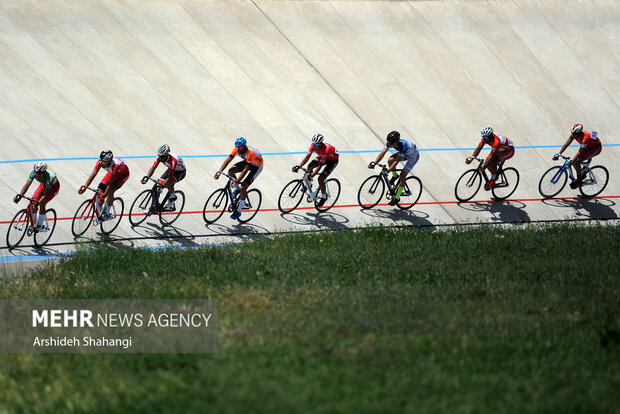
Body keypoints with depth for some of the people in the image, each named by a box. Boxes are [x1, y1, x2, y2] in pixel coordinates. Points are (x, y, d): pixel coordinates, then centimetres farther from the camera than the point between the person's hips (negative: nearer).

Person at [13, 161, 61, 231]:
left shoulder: (50, 177, -42)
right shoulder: (34, 173, -31)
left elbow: (45, 194, -39)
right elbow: (27, 185, -33)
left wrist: (38, 202, -52)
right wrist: (20, 195, -46)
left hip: (54, 186, -5)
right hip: (44, 184, 5)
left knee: (42, 204, -21)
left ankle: (40, 226, -4)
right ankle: (33, 223, 5)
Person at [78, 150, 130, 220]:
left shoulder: (114, 165, -43)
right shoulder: (100, 162, -28)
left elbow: (111, 183, -41)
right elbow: (93, 174, -28)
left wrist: (103, 196, -44)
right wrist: (84, 187, -39)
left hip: (123, 174, -6)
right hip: (112, 172, 6)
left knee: (110, 191, -27)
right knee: (99, 191, -10)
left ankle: (106, 214, -10)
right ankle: (99, 214, 8)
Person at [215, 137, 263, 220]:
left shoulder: (250, 152, -39)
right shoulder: (237, 149, -20)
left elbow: (245, 170, -43)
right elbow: (228, 160, -23)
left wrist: (237, 181, -50)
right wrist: (219, 171, -35)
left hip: (257, 166, -7)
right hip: (247, 162, 7)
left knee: (243, 187, -17)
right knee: (231, 171, -16)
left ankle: (238, 211, -4)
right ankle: (237, 189, 9)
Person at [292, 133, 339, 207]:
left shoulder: (326, 149, -40)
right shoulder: (313, 145, -22)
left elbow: (319, 166, -37)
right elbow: (307, 158, -21)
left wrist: (312, 175, -43)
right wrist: (298, 166, -34)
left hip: (333, 159, -7)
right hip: (322, 157, 7)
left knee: (321, 179, -16)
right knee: (310, 166, -17)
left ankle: (324, 196, 7)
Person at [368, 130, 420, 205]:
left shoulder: (402, 145, -41)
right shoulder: (390, 142, -23)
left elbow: (397, 161, -39)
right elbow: (382, 153, -23)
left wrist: (388, 170, -45)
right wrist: (374, 163, -35)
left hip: (413, 156, -7)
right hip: (405, 154, 7)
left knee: (402, 176, -15)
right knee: (390, 160, -19)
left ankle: (397, 197, -3)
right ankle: (394, 176, 9)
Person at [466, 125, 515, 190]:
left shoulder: (496, 141, -40)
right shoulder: (485, 137, -18)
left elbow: (492, 155, -41)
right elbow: (478, 148, -18)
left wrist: (484, 166, -45)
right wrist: (471, 158, -31)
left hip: (509, 150, -8)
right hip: (500, 150, 8)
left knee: (492, 162, -26)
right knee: (487, 161, -9)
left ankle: (493, 181, -9)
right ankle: (495, 176, 15)